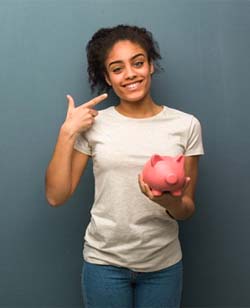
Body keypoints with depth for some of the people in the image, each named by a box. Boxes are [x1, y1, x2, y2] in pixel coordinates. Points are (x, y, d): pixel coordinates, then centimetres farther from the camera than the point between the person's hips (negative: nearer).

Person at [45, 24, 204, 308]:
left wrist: (170, 202, -24)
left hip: (163, 263, 1)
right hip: (104, 261, 0)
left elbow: (187, 210, -1)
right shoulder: (93, 124, -5)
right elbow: (56, 196, -6)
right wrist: (68, 132, -13)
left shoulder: (185, 125, -5)